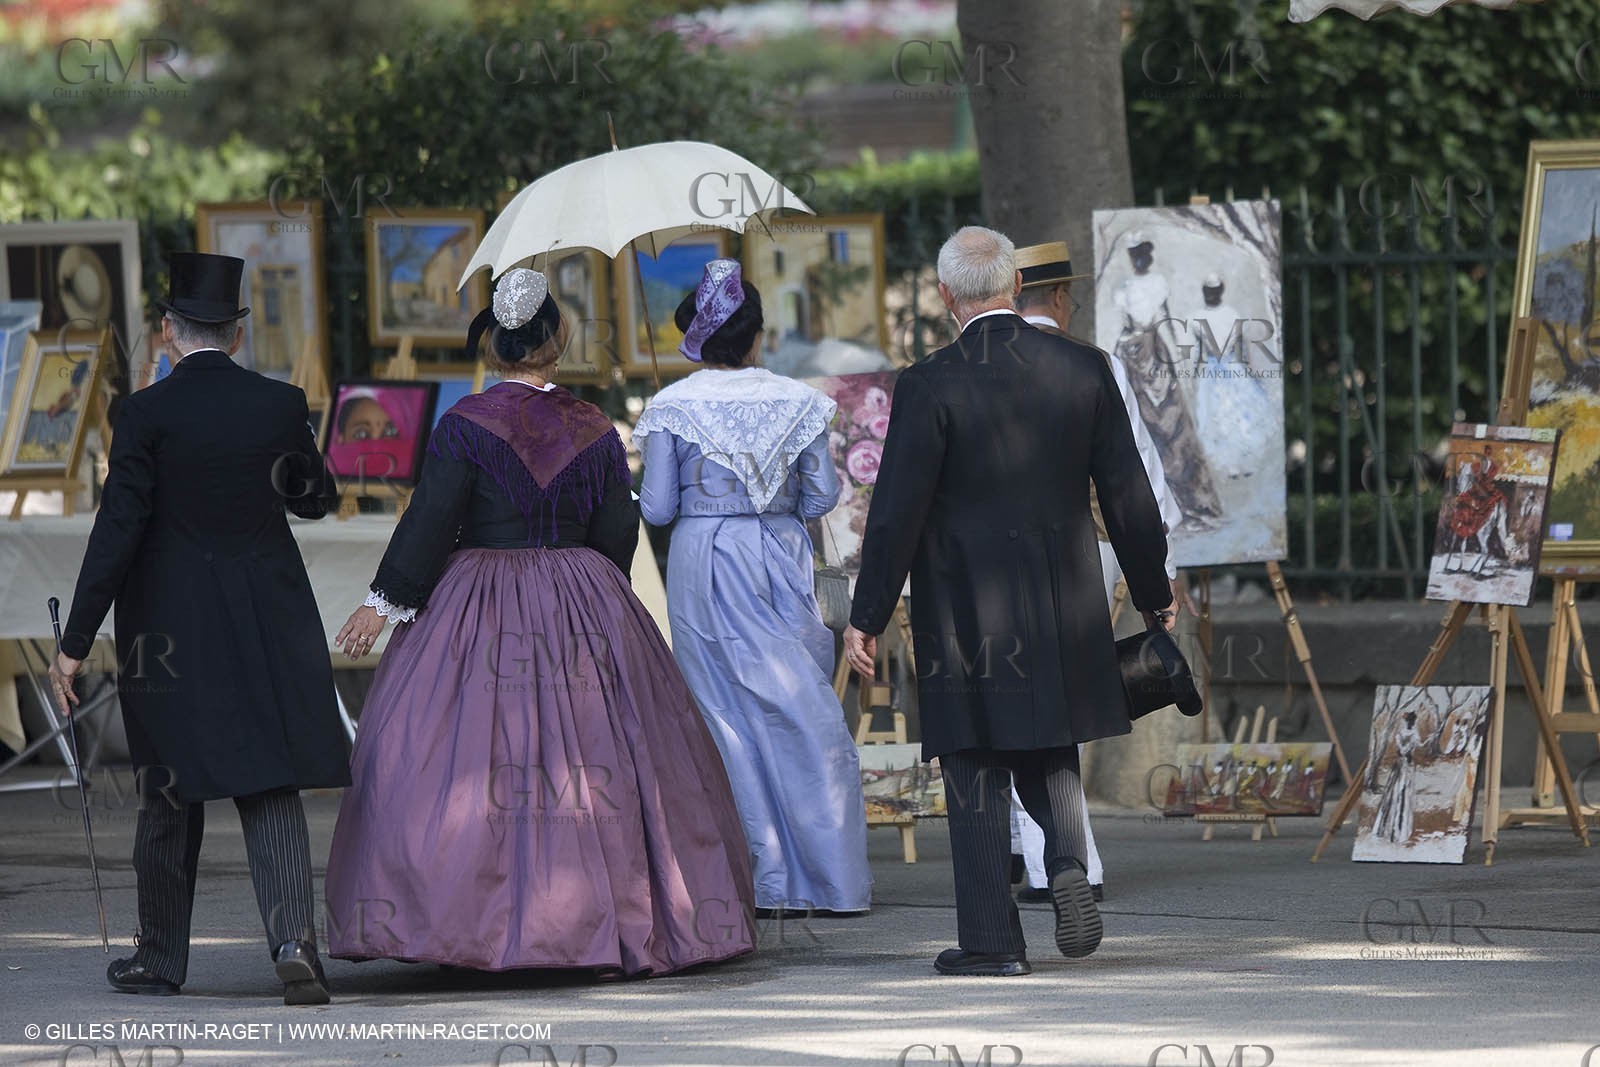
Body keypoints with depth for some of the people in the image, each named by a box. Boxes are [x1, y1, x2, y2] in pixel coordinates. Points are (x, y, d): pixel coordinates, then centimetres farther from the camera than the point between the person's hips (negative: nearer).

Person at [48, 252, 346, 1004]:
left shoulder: (147, 413, -11)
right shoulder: (280, 405, -1)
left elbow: (117, 531, -13)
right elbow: (315, 498, 14)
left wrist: (76, 644, -10)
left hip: (170, 626, -2)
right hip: (271, 623, 2)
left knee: (170, 795, 11)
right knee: (272, 789, 3)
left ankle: (160, 957, 20)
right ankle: (293, 939, -16)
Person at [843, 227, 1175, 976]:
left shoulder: (929, 387, -11)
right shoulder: (1083, 371, 0)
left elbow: (897, 512, -10)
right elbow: (1128, 494, 5)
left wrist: (867, 618, -2)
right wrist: (1154, 597, 16)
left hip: (965, 606, -4)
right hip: (1064, 605, 4)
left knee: (975, 772, 4)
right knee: (1050, 750, 19)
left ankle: (991, 939, 4)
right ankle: (1068, 862, -7)